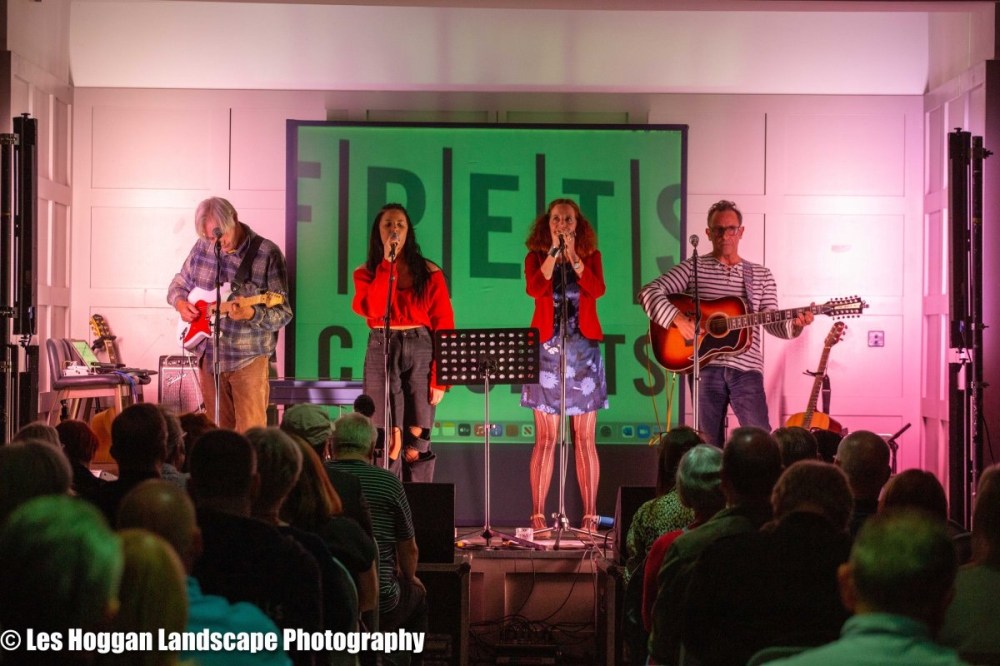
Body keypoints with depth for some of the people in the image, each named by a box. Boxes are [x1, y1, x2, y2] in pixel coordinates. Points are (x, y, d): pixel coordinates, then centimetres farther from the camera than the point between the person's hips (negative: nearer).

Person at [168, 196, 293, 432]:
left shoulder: (267, 254, -12)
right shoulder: (202, 247, 3)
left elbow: (283, 314, -12)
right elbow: (179, 284, 19)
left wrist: (251, 314, -30)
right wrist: (181, 303, -3)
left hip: (248, 358, -5)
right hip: (208, 355, 5)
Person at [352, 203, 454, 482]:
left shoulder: (429, 273, 4)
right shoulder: (366, 273, 8)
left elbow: (444, 326, 1)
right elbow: (371, 309, -13)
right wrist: (387, 262, -12)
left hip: (420, 354, 0)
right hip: (381, 353, 1)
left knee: (417, 443, -2)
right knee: (385, 441, -4)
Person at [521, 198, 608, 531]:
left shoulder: (591, 256, 9)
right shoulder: (536, 257, 7)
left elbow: (597, 290, -10)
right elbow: (535, 289, -13)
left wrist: (573, 255, -13)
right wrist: (554, 252, -12)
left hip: (584, 349, 1)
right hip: (547, 349, -1)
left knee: (585, 437, 0)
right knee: (545, 437, -2)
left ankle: (590, 515, 2)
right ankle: (537, 513, 1)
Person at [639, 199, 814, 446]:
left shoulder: (761, 275, 14)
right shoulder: (693, 268, 6)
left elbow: (771, 321, 10)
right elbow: (649, 292, -3)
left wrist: (794, 324, -11)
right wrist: (678, 319, -17)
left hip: (746, 367, 1)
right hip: (705, 366, -1)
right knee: (709, 446, 2)